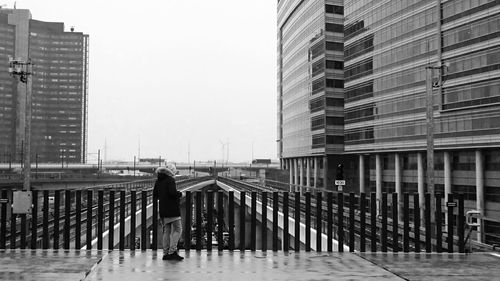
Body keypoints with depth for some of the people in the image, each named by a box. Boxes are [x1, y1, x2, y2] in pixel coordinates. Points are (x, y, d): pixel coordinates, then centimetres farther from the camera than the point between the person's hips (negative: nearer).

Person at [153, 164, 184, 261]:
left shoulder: (158, 181, 13)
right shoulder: (170, 180, -10)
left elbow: (155, 196, 16)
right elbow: (172, 192, -23)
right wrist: (180, 194, -4)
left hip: (163, 210, 8)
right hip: (172, 209, -8)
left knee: (166, 231, 10)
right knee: (177, 230, -4)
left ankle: (166, 253, 10)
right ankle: (172, 252, -12)